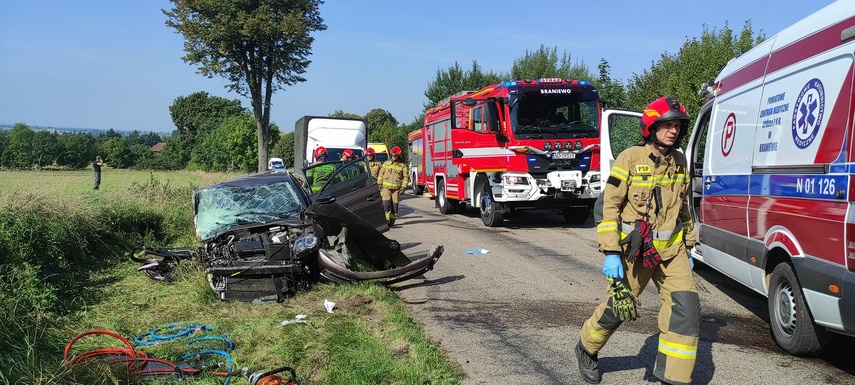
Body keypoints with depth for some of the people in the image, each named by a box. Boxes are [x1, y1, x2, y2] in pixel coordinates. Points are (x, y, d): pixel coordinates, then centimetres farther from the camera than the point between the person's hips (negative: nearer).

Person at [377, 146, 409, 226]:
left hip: (396, 189, 0)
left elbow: (406, 177, 5)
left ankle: (391, 221, 10)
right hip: (386, 188, 0)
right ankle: (387, 219, -10)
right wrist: (380, 184, 5)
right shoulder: (386, 163, 9)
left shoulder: (402, 166, 4)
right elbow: (380, 174, 12)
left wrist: (403, 188, -3)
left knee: (394, 205, 0)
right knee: (386, 204, -14)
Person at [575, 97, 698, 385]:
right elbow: (610, 206, -11)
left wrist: (688, 247, 18)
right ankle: (587, 350, 38)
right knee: (617, 308, 9)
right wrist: (611, 254, -16)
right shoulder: (630, 158, -10)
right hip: (635, 249, -4)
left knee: (686, 309, -9)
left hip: (671, 249, 5)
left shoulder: (679, 161, 7)